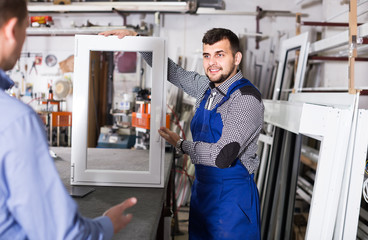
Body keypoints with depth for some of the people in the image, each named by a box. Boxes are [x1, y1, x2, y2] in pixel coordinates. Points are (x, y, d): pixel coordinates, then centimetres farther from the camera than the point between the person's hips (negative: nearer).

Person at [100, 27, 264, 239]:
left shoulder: (246, 98, -20)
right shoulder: (208, 88, 3)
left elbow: (223, 156, -27)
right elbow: (172, 71, 14)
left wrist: (180, 144, -12)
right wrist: (135, 37, 7)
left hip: (232, 196, -7)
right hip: (202, 188, 7)